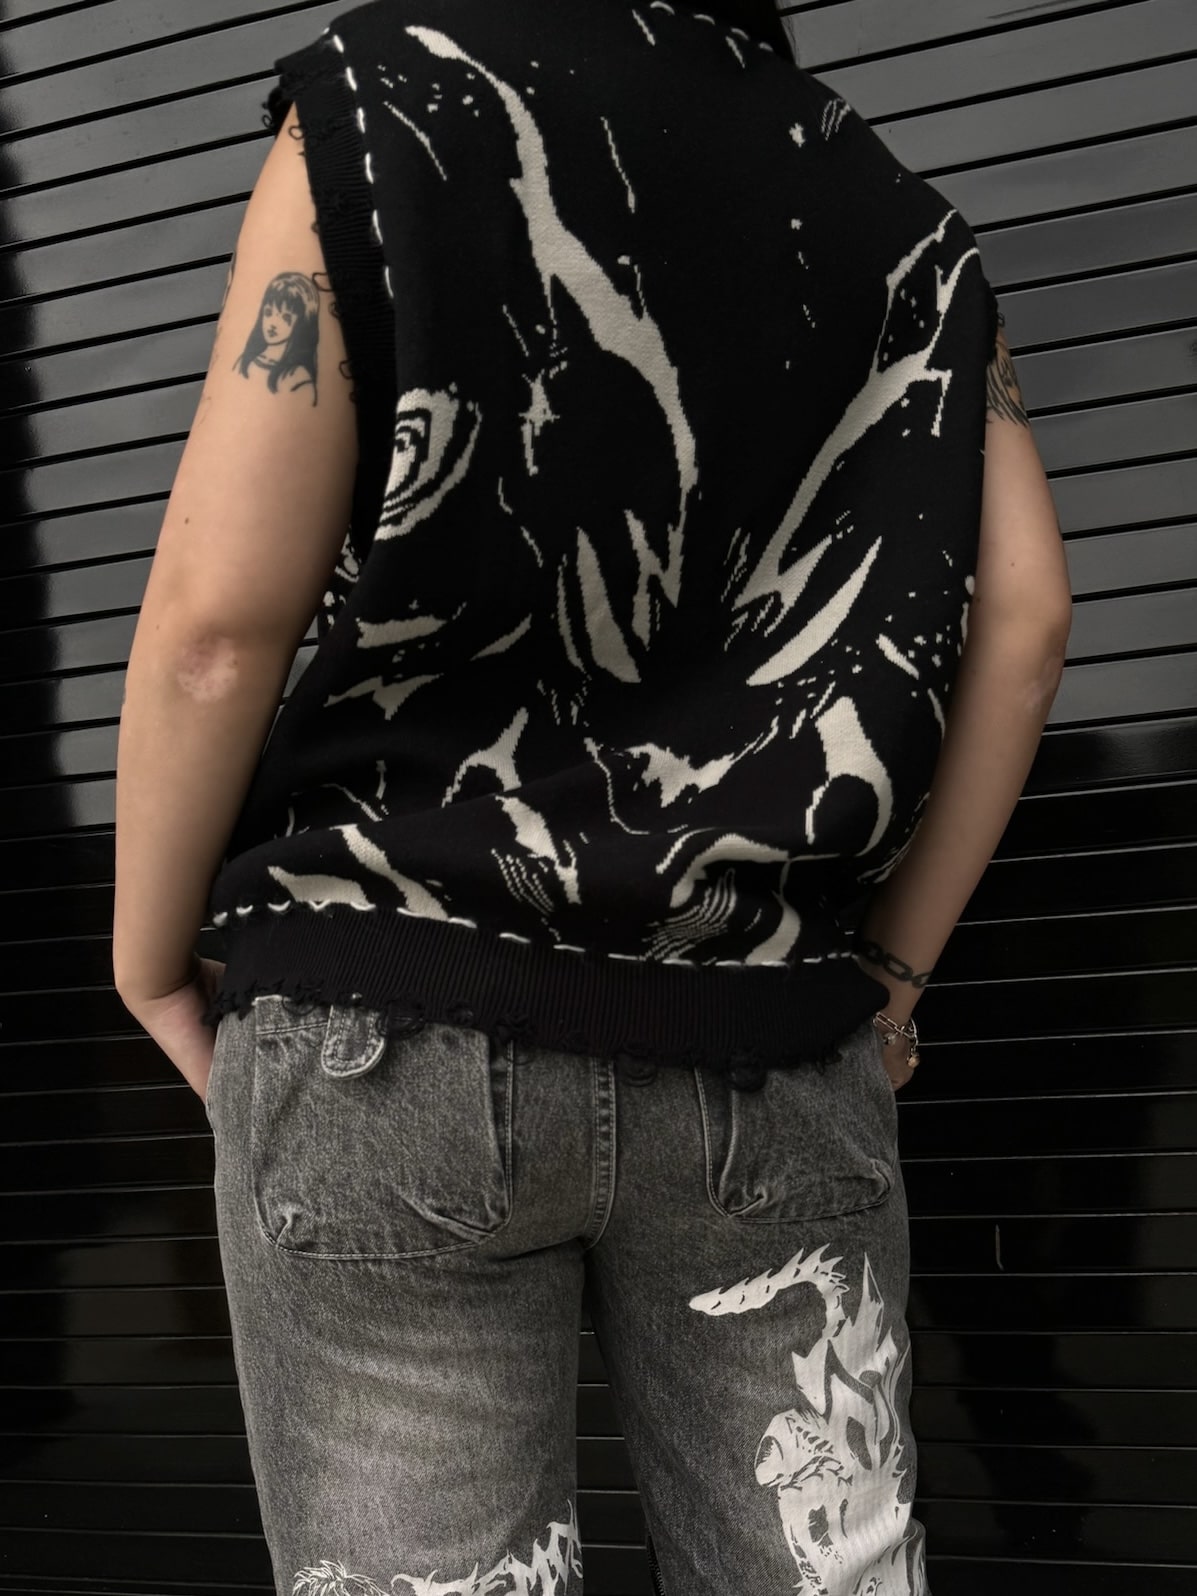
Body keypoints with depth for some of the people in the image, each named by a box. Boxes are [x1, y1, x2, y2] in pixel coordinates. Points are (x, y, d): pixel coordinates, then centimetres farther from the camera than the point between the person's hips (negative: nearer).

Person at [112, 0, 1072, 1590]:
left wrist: (152, 964, 4)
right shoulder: (900, 222, 12)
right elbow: (1021, 616, 3)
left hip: (403, 1035, -3)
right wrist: (893, 967, 12)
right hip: (776, 1050, 4)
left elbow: (220, 611, -8)